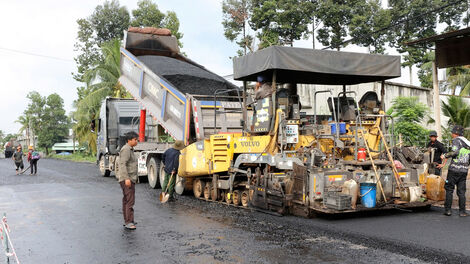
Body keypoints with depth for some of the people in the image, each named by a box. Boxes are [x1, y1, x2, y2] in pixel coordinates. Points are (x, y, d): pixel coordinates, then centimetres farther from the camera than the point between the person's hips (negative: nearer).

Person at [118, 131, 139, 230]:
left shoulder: (130, 150, 18)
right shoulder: (126, 149, -13)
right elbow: (123, 164, -21)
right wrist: (127, 178, -28)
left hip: (130, 179, 10)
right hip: (127, 179, -10)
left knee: (126, 200, 12)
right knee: (130, 200, -13)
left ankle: (127, 221, 16)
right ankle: (129, 222, -15)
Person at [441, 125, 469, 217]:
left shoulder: (456, 140, -5)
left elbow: (455, 151, -20)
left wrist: (445, 155, -8)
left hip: (454, 169, -6)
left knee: (449, 189, 3)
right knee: (461, 191, 9)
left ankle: (448, 210, 2)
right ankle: (462, 211, 7)